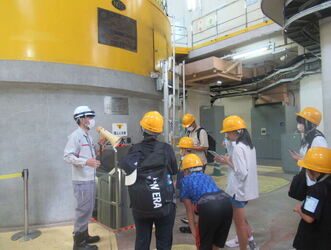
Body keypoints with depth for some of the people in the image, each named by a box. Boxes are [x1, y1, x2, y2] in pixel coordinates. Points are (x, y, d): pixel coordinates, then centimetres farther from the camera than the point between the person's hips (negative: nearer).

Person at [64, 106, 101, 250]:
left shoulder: (88, 136, 14)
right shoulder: (75, 135, -14)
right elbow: (68, 156, -20)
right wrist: (86, 162, -29)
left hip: (90, 179, 9)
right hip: (82, 180, -9)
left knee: (88, 210, 18)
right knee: (83, 210, 0)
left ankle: (84, 236, 33)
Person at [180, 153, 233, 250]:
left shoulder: (186, 180, 18)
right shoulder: (207, 177, 31)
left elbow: (189, 210, 17)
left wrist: (194, 231, 24)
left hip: (208, 206, -5)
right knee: (217, 242, 29)